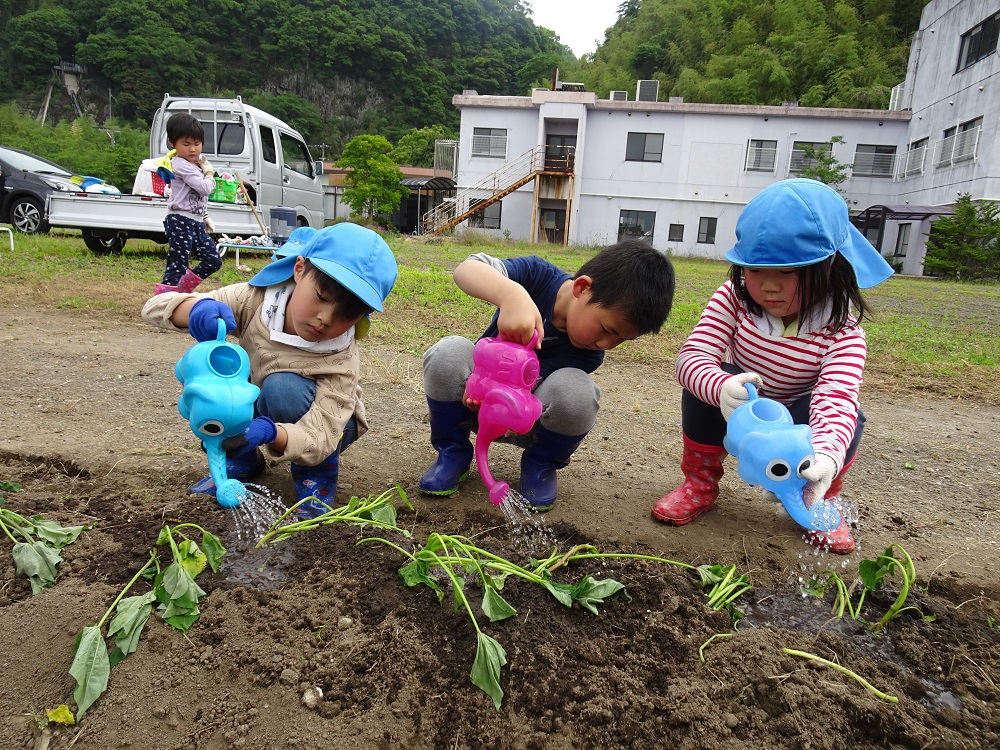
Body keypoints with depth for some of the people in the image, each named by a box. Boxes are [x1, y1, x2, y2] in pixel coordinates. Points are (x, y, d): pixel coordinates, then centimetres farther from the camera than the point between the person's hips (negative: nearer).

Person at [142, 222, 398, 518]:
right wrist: (196, 308, -49)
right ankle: (242, 460, 0)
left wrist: (269, 432, -61)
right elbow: (155, 306, -24)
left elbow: (317, 437, -39)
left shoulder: (340, 360, -33)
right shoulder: (256, 300, -26)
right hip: (254, 415, 4)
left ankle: (318, 475, -9)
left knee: (283, 388, -37)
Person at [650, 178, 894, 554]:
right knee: (706, 382, -31)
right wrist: (721, 388, -57)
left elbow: (836, 399, -40)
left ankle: (821, 500, 2)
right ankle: (700, 483, -6)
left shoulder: (842, 332, -24)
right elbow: (692, 356, -33)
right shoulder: (733, 299, -21)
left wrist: (824, 458, -61)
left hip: (793, 428, 0)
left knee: (848, 417, -31)